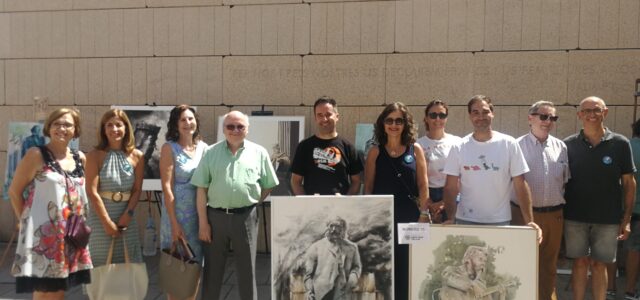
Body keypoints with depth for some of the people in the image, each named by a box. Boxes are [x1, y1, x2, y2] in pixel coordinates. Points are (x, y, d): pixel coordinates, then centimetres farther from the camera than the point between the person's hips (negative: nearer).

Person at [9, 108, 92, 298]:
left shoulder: (80, 158, 9)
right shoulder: (36, 155, -5)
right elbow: (14, 191, -4)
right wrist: (25, 220, -4)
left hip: (71, 233, 5)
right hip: (43, 232, -5)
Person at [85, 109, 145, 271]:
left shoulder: (137, 156, 4)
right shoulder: (95, 155, -4)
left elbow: (137, 190, 5)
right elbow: (92, 192, -8)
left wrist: (127, 215, -7)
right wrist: (107, 222, -10)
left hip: (126, 219, 3)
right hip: (101, 217, -3)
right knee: (102, 265, 0)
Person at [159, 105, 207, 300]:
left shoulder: (203, 147, 6)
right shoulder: (169, 148, -5)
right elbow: (167, 187, -10)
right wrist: (174, 222, -15)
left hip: (199, 214, 4)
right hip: (177, 213, -4)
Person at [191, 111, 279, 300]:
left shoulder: (259, 152, 3)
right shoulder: (211, 152, 3)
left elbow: (268, 186, 9)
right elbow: (201, 189, 1)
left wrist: (251, 203, 2)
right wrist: (202, 222, -3)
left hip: (246, 217, 0)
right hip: (215, 216, 1)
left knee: (247, 270, 10)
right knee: (212, 270, 12)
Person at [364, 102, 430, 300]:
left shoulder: (415, 149, 3)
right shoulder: (375, 152, 4)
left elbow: (423, 185, 2)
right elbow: (368, 186, 5)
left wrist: (424, 214, -4)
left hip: (409, 217, 0)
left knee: (407, 267, 7)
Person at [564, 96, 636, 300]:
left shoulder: (620, 144, -2)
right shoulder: (569, 145, -1)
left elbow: (629, 183, 1)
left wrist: (627, 219, -1)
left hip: (608, 219, 0)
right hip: (575, 217, 0)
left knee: (599, 265, 10)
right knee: (580, 263, 9)